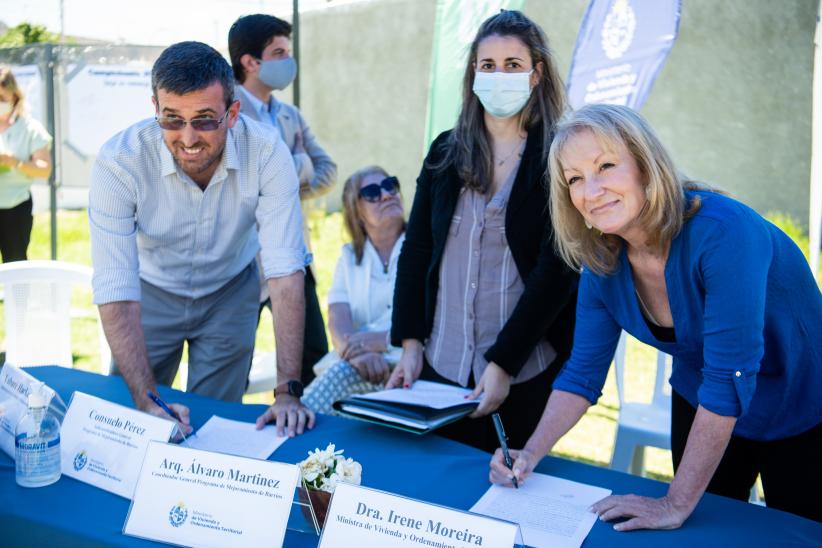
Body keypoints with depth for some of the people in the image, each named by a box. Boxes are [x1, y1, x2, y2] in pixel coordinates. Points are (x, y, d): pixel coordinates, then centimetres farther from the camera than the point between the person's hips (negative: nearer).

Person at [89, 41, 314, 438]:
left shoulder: (267, 153, -29)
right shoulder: (118, 162, -31)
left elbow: (285, 272, -30)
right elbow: (115, 291, -32)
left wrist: (288, 392, -36)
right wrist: (146, 400, -41)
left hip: (230, 291, 0)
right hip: (152, 292, 0)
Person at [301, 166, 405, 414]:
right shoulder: (350, 256, 19)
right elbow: (338, 319, 3)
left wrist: (384, 339, -21)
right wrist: (356, 352, -21)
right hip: (357, 361, 3)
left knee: (342, 372, -32)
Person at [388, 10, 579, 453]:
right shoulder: (445, 151, 6)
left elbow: (556, 269, -11)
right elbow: (416, 249, 7)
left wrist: (503, 362, -16)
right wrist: (409, 344, -2)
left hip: (525, 373, -3)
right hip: (439, 365, 4)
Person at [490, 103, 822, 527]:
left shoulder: (722, 232, -33)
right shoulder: (603, 262, -12)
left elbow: (730, 378, -34)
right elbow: (582, 372, -3)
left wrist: (677, 504, -31)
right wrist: (530, 454, -17)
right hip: (698, 408, 5)